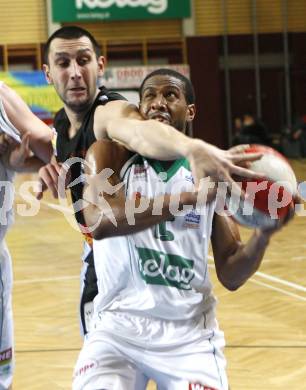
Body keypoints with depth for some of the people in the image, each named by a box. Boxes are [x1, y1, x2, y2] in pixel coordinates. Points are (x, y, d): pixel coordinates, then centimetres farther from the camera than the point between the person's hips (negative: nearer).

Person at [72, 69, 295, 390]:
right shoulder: (110, 153, -3)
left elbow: (231, 276, 4)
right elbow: (99, 220, -25)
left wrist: (263, 235, -17)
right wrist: (193, 196, -33)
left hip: (190, 333, 2)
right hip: (118, 326, -2)